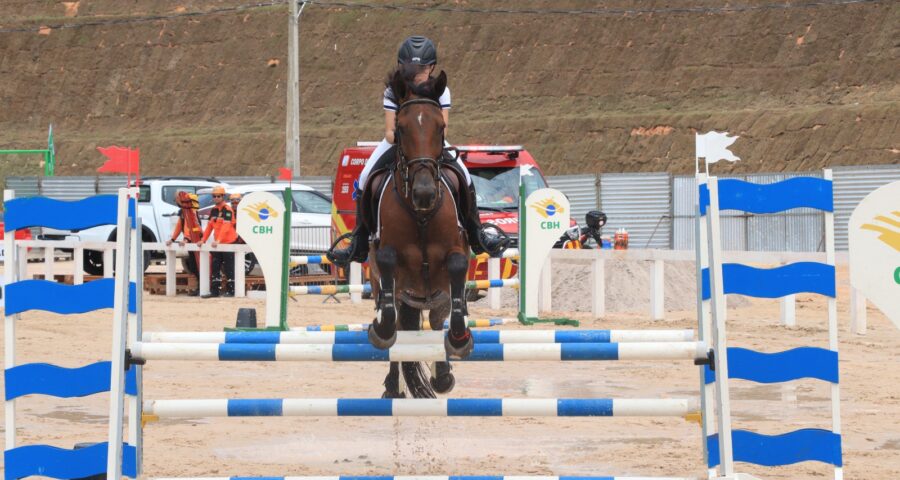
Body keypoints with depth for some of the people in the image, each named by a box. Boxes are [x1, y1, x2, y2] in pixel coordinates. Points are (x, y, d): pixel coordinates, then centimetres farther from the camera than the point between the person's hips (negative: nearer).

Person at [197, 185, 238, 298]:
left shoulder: (227, 210, -13)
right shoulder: (213, 210, 12)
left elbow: (226, 226, -23)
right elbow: (209, 226, 14)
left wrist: (218, 240, -31)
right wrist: (203, 240, 7)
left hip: (229, 243, -8)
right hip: (218, 244, 8)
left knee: (229, 268, -3)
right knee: (215, 267, 7)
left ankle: (230, 291, 3)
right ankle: (214, 291, 11)